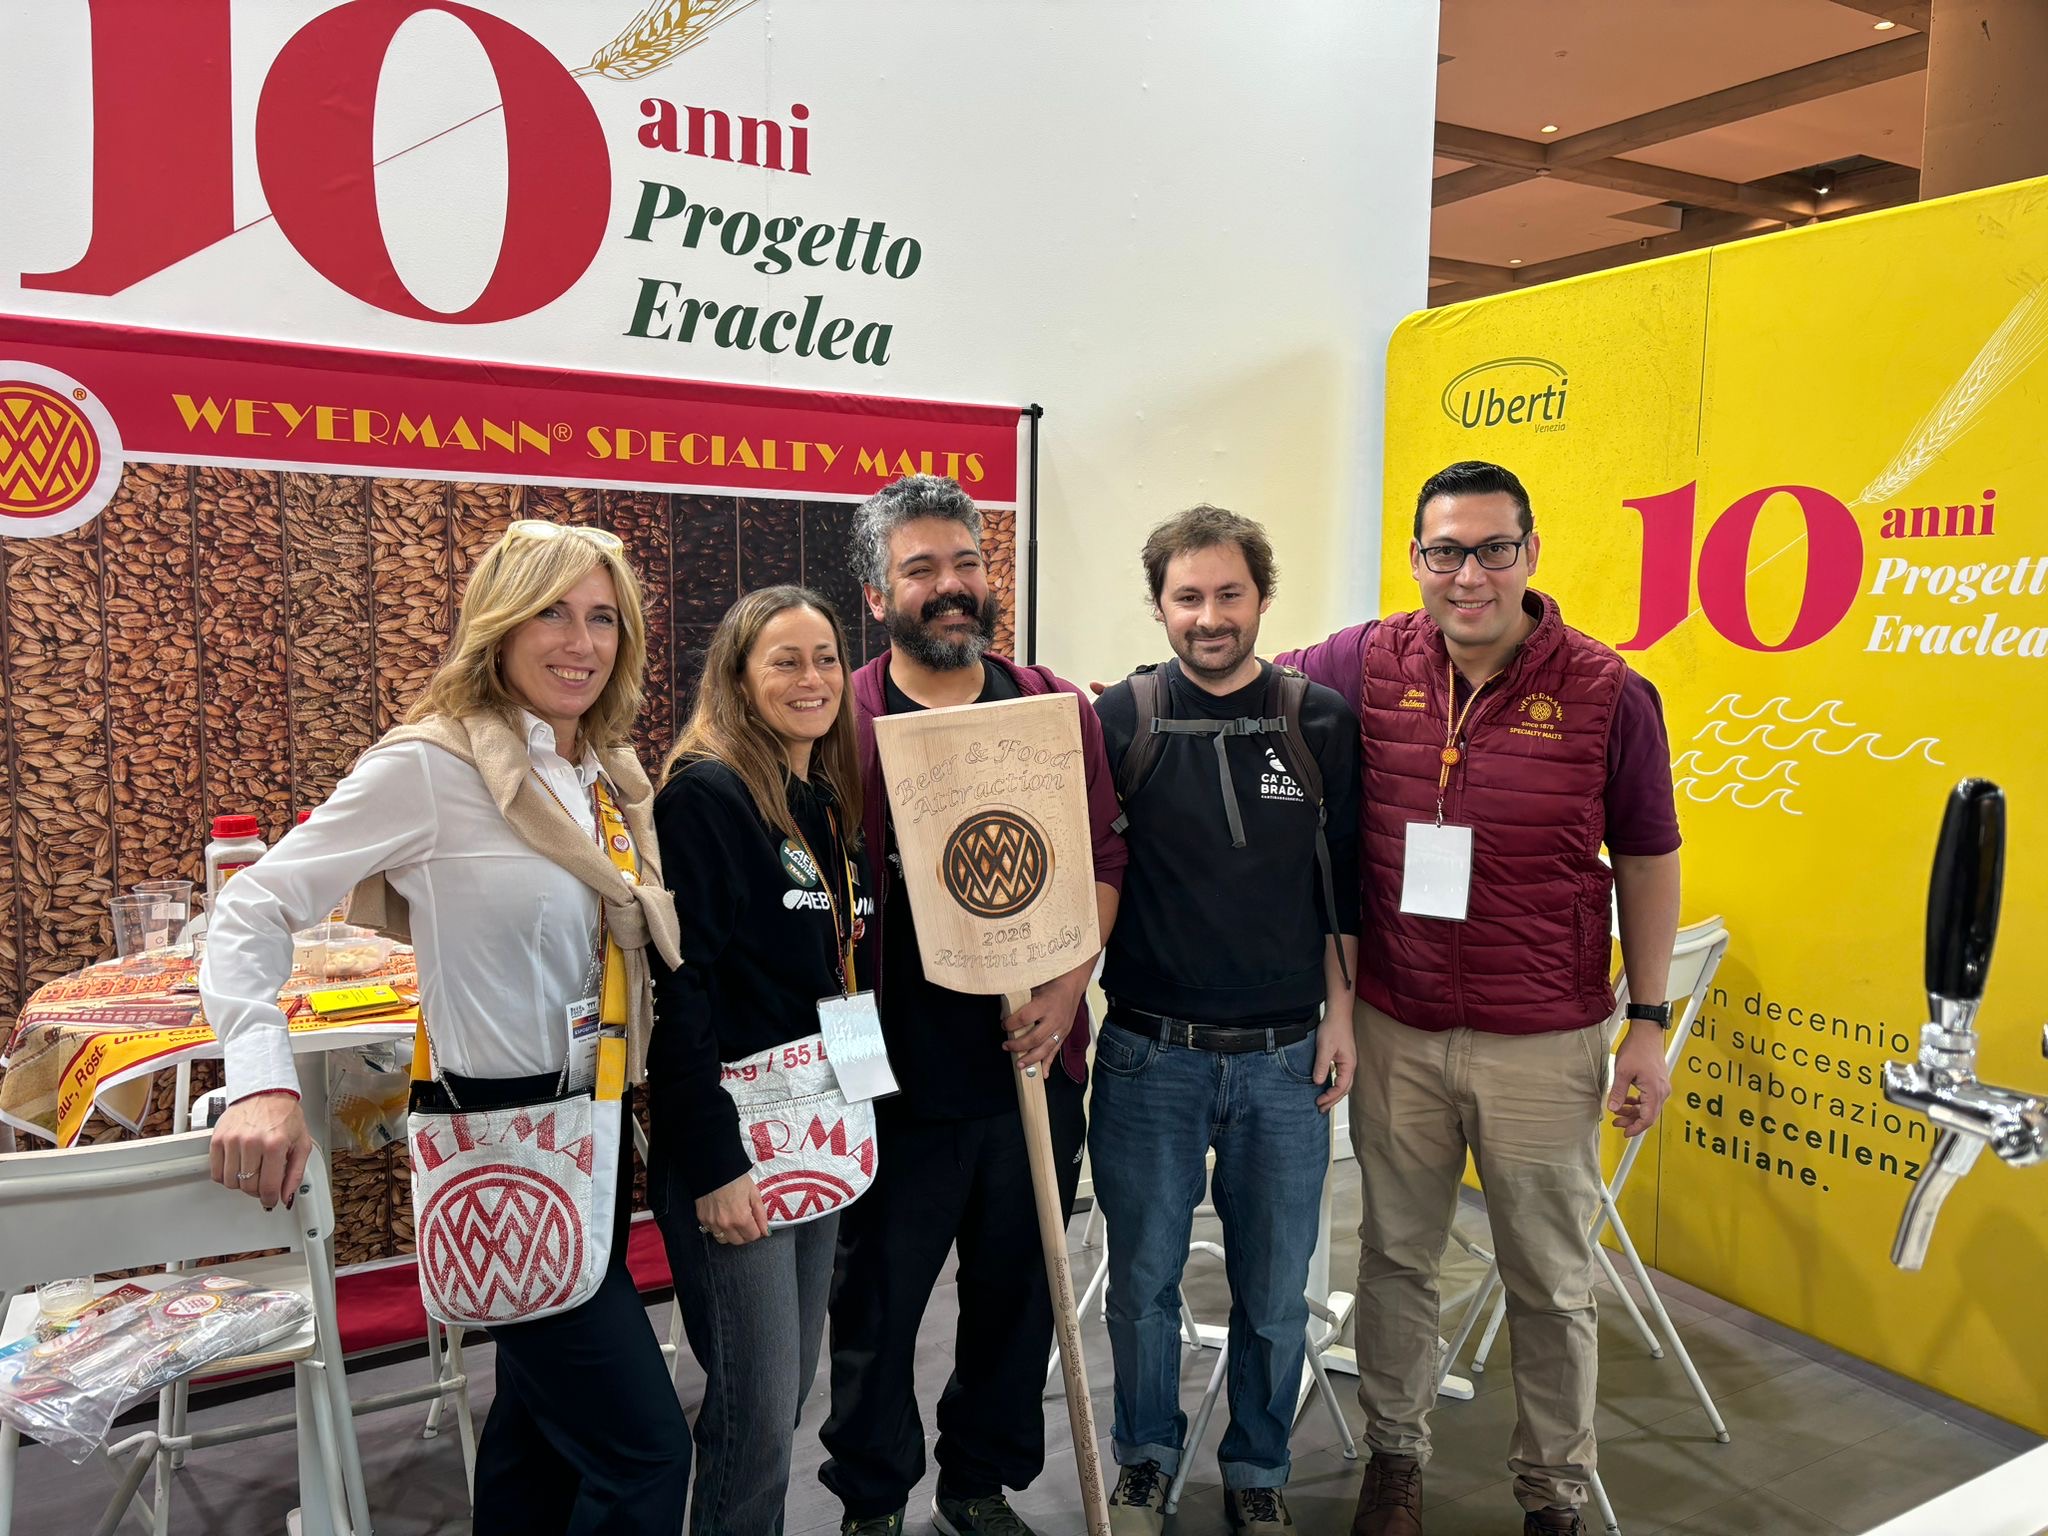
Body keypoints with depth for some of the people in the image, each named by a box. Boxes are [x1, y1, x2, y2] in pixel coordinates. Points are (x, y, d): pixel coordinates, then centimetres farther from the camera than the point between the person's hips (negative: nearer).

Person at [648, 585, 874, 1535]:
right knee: (757, 1408, 1)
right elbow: (676, 989, -18)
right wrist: (713, 1164, -20)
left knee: (791, 1387, 17)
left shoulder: (834, 806, 11)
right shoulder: (704, 795, -13)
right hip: (730, 1146, -8)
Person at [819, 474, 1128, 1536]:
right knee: (877, 1307, 13)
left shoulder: (1057, 711, 3)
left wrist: (1065, 991, -9)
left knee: (1017, 1294, 18)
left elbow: (1102, 863, 4)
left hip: (1034, 1066, 3)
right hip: (898, 1078, -3)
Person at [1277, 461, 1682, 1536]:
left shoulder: (1606, 694, -9)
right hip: (1396, 1030, 2)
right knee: (1396, 1254, 18)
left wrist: (1648, 1024, 0)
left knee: (1550, 1282, 14)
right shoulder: (1366, 666, -5)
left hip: (1543, 1044, -1)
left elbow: (1648, 860, 0)